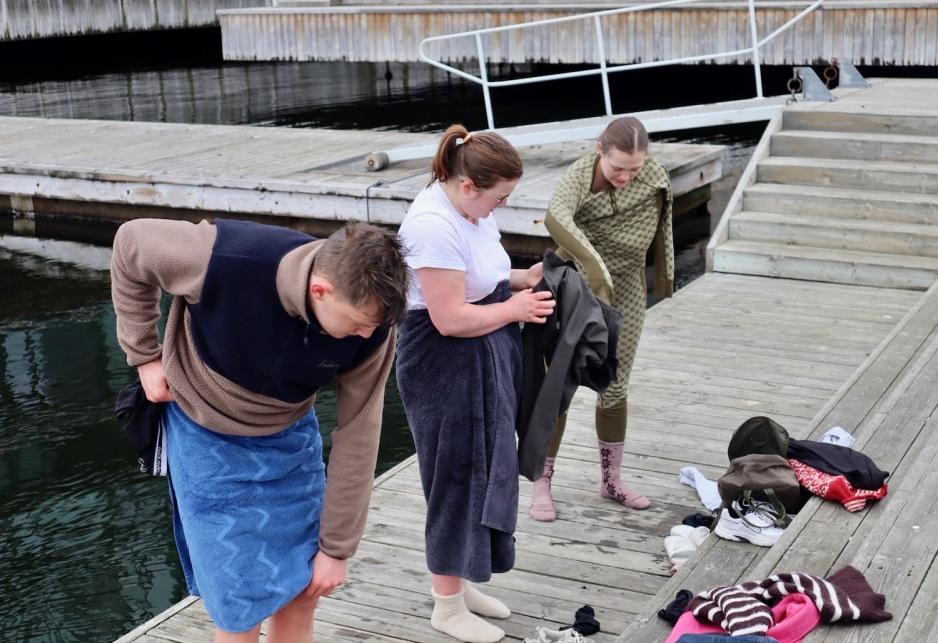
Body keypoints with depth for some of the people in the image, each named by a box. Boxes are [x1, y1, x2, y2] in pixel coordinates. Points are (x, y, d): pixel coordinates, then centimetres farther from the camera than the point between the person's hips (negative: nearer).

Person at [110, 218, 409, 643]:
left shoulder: (371, 325, -24)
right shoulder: (224, 259, -35)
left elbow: (357, 435, -14)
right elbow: (132, 244, -14)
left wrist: (336, 548, -7)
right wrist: (144, 355, -11)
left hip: (290, 438, 3)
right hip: (207, 437, -3)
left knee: (300, 593, 8)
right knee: (241, 608, -3)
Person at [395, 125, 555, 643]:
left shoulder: (471, 206, 4)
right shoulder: (435, 224, -26)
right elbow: (451, 318, -27)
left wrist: (523, 279, 3)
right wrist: (515, 309, -15)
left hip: (483, 361, 10)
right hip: (446, 366, -9)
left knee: (482, 472, 17)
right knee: (457, 478, 2)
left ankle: (459, 581, 34)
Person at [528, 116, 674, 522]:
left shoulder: (656, 178, -9)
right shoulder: (580, 175, -24)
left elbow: (661, 229, 6)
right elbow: (556, 217, -45)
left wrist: (664, 277, 15)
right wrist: (593, 264, -57)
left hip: (625, 293, 4)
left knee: (614, 388, 13)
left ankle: (611, 480, 29)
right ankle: (542, 485, 13)